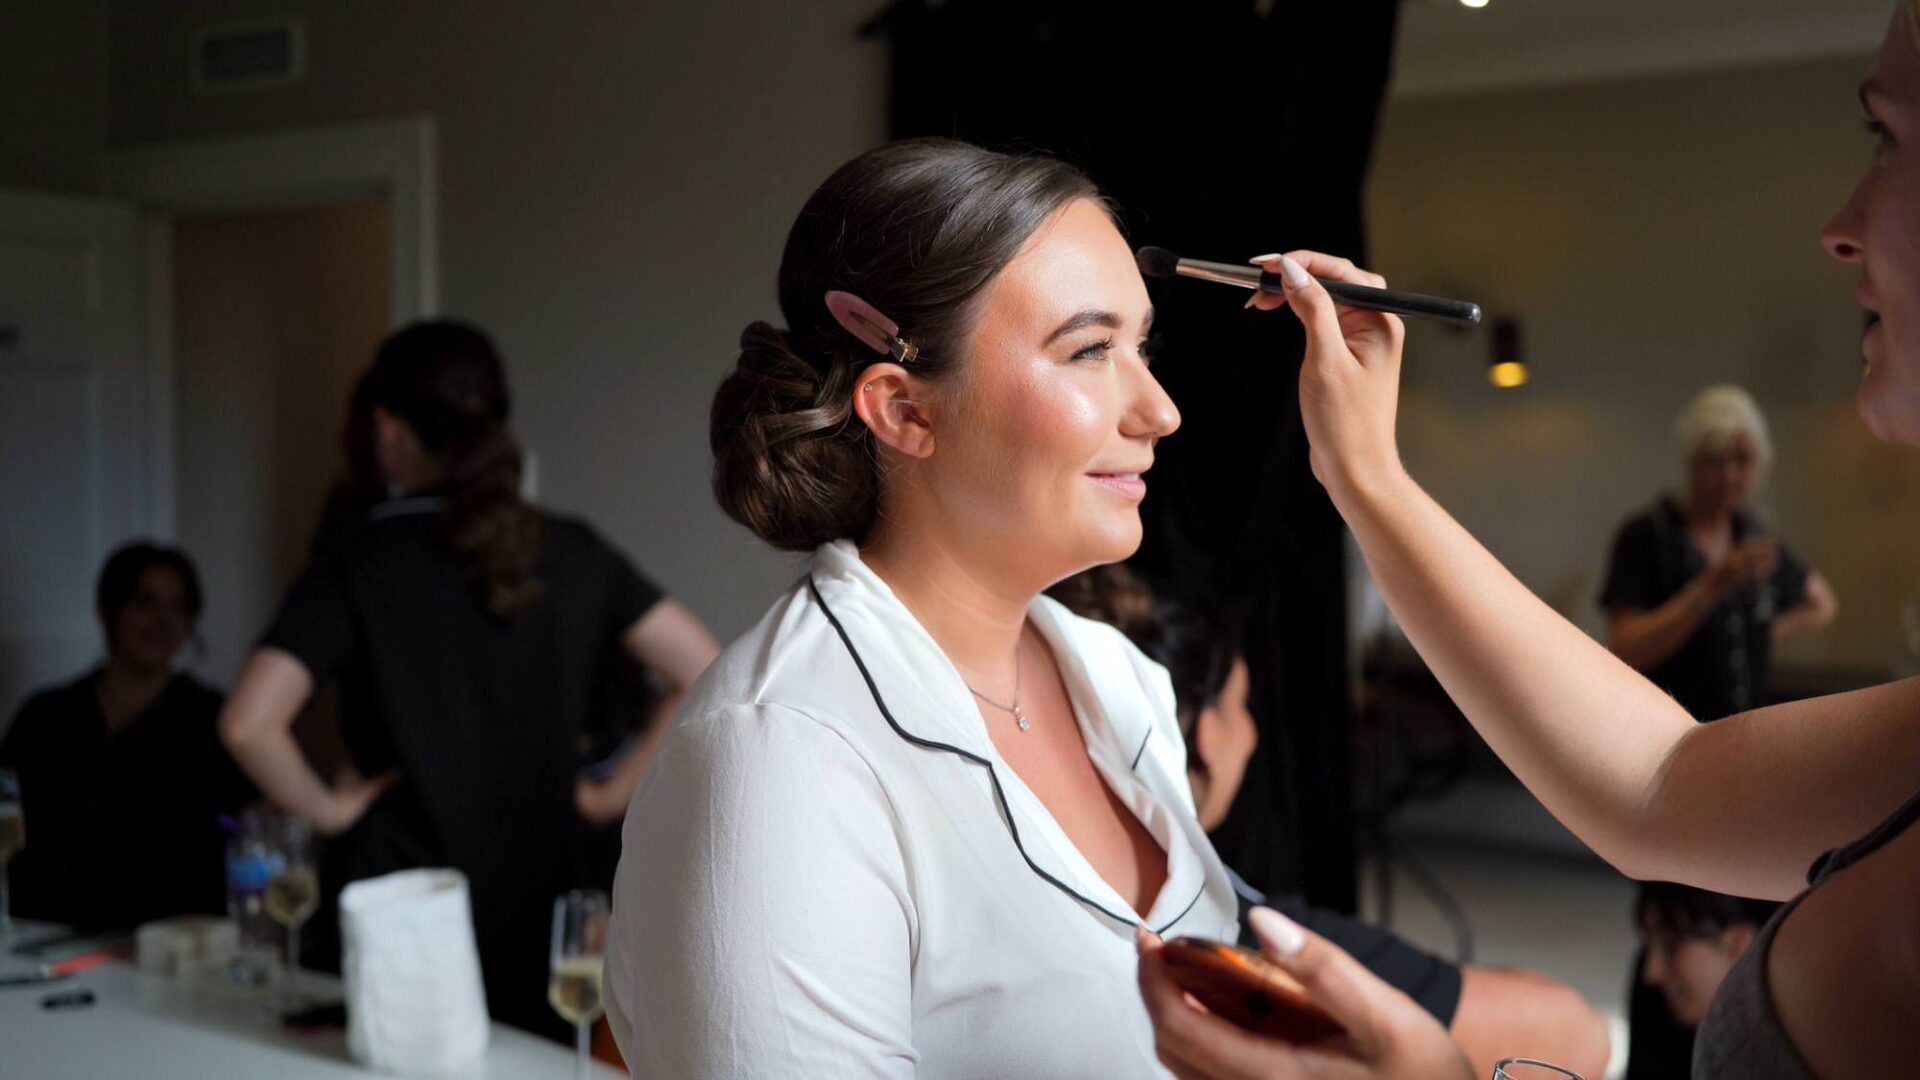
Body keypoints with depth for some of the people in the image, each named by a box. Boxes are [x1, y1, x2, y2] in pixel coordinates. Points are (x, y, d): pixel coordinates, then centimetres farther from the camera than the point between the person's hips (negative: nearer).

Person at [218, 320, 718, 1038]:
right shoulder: (572, 553, 0)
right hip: (533, 924, 3)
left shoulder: (356, 563, -9)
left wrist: (327, 809, -4)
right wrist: (613, 795, 1)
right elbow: (708, 677, -4)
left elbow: (248, 725, -20)